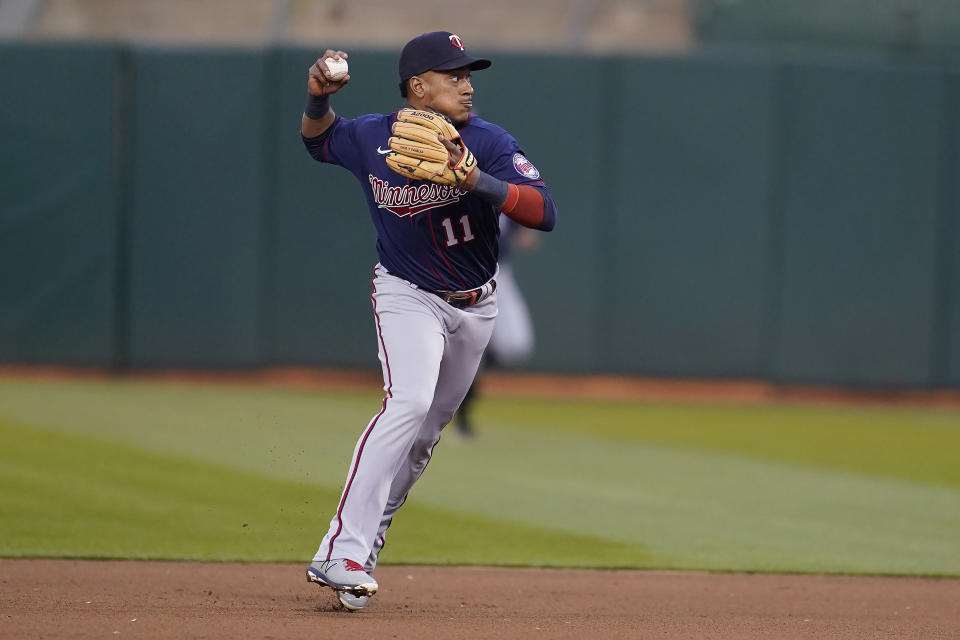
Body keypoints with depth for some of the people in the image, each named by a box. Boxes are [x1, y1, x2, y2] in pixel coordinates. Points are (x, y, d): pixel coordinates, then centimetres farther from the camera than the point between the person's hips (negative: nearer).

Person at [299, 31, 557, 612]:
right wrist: (318, 98, -11)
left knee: (427, 431, 12)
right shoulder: (371, 138, -11)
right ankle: (342, 552, -31)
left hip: (474, 305, 3)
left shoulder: (490, 144, -16)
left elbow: (545, 212, -26)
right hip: (407, 296, -3)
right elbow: (318, 139, 11)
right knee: (410, 402, -26)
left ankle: (367, 537, 29)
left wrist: (475, 179, -39)